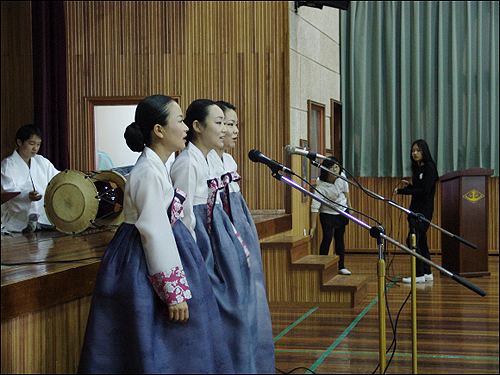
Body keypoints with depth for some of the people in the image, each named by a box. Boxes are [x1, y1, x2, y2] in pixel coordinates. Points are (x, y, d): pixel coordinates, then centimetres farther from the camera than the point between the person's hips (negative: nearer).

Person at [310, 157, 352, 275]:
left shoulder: (342, 177, -15)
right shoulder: (321, 186, -28)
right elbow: (315, 207, -28)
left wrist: (349, 208, 13)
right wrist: (313, 227, -29)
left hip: (342, 212, 4)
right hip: (327, 214, -4)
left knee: (340, 238, 7)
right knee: (327, 238, -13)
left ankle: (341, 267, 14)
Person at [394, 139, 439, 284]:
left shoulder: (429, 168, -12)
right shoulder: (417, 168, 15)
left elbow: (424, 190, -20)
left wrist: (402, 191, -21)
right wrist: (408, 186, 0)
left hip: (424, 210, -9)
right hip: (416, 209, 9)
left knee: (413, 240, -13)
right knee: (420, 241, 11)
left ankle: (419, 274, -9)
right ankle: (427, 273, 17)